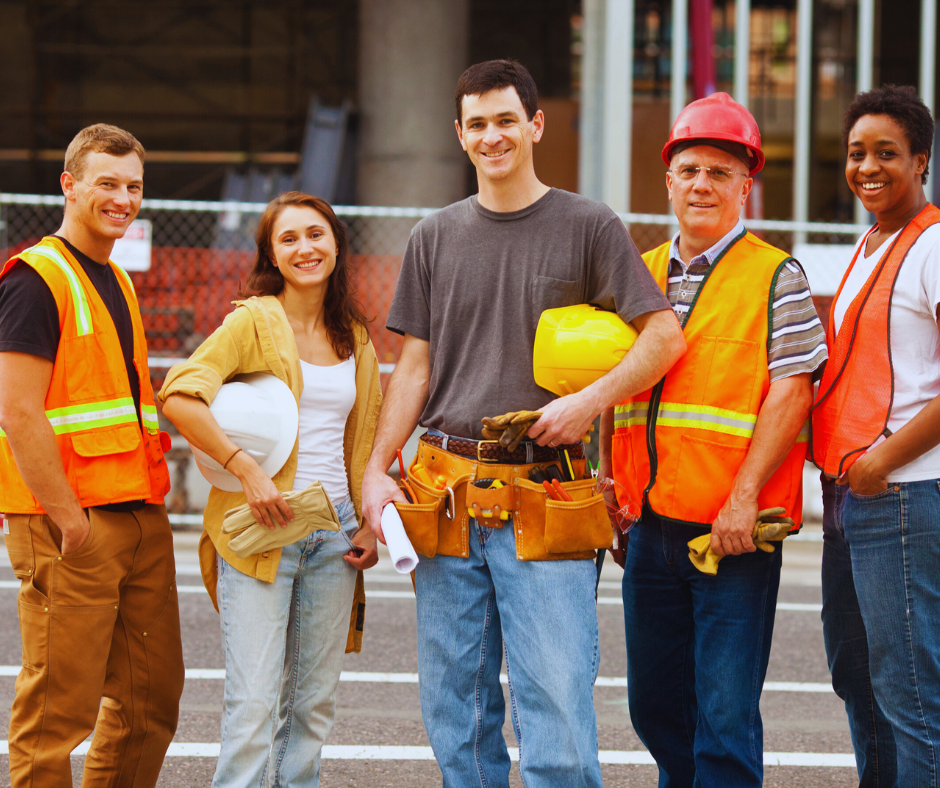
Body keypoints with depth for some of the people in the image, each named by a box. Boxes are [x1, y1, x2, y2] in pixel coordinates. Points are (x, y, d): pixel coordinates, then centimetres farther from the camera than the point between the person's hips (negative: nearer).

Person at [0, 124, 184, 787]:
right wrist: (68, 518, -18)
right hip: (70, 522, -9)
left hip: (141, 514, 9)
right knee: (59, 706, -6)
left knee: (152, 695, 11)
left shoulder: (117, 281, 19)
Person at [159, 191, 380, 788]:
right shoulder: (255, 320, -3)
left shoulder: (356, 339, 14)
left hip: (333, 534, 6)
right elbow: (179, 396, -15)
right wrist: (247, 469, -21)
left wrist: (369, 525, 10)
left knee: (314, 702, 8)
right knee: (254, 703, -10)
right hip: (260, 531, -5)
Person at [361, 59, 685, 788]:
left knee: (556, 698, -9)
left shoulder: (588, 228, 3)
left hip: (544, 500, -4)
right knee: (454, 702, 7)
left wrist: (591, 401, -13)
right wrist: (376, 468, 4)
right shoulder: (436, 238, 13)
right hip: (446, 498, 4)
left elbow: (664, 336, 1)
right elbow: (415, 367, 14)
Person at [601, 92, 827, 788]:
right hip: (652, 524, 6)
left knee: (725, 715, -6)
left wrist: (743, 497, -18)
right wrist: (610, 481, 8)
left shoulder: (775, 277, -3)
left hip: (735, 529, -6)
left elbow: (790, 391, -11)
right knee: (654, 705, 13)